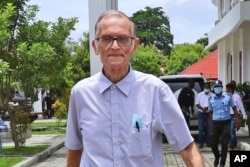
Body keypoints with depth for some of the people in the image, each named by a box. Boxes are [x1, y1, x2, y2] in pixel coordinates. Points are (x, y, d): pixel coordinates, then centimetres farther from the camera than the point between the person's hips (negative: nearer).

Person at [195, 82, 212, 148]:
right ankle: (200, 143, 2)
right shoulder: (200, 95, 7)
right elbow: (197, 104, 2)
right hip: (201, 114, 0)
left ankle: (208, 143, 10)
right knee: (201, 129, -3)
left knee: (209, 129, 2)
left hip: (209, 114, 0)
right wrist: (202, 108, -15)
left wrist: (208, 108, -19)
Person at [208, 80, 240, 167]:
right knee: (213, 144, 7)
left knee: (224, 144, 0)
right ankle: (217, 157, 38)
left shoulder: (228, 96, -2)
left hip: (226, 123, -2)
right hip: (215, 123, 2)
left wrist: (237, 121, -2)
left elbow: (234, 108, 3)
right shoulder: (211, 99, 2)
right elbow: (210, 112, 10)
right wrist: (211, 123, 7)